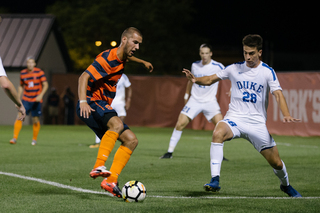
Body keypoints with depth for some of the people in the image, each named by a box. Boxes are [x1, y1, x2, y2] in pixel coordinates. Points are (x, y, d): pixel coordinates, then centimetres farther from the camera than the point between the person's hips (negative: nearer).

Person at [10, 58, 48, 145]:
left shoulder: (39, 72, -5)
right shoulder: (23, 73, 4)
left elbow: (45, 85, -6)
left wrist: (41, 95, -20)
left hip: (36, 101, -2)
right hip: (26, 100, 2)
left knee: (35, 120, 1)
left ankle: (34, 139, 18)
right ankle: (15, 138, -13)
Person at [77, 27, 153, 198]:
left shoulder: (121, 57, 12)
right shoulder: (107, 58, -16)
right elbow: (84, 77, -26)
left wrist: (142, 62, 53)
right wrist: (83, 102, -38)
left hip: (104, 107, 10)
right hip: (91, 104, -10)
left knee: (131, 140, -2)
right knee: (117, 124, -37)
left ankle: (111, 181, -10)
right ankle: (98, 167, -42)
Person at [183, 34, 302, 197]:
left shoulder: (267, 72, -1)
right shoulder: (234, 69, 4)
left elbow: (278, 94, -10)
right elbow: (210, 80, 9)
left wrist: (286, 115, -27)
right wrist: (195, 79, -13)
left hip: (257, 123, 0)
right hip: (235, 118, 0)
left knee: (275, 162, 1)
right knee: (218, 133, -34)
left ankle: (286, 185, 36)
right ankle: (215, 180, -34)